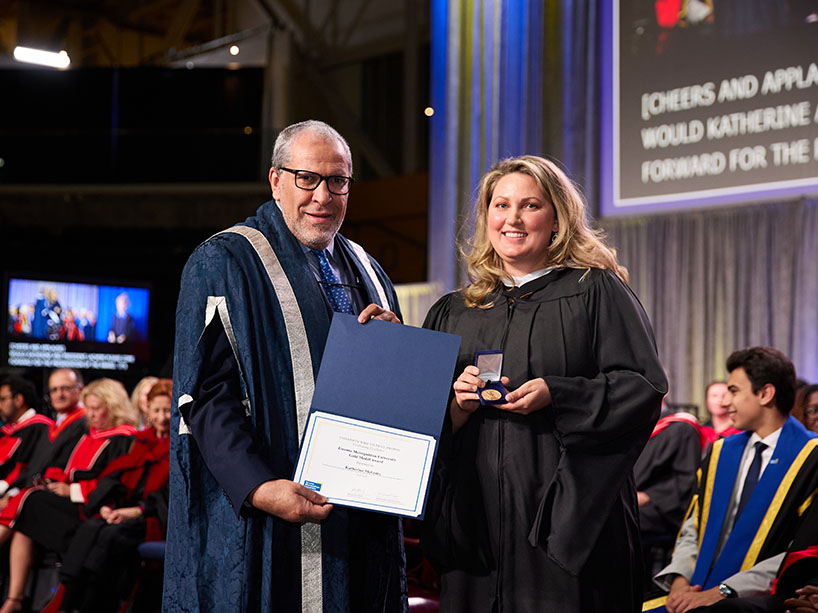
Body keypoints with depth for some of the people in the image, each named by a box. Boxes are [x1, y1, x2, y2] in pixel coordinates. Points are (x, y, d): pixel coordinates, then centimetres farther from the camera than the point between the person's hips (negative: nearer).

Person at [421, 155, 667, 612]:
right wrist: (457, 404, -9)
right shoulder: (453, 313, 14)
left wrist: (555, 394, -17)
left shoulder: (596, 292, 3)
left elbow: (645, 387, -6)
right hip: (477, 520, 4)